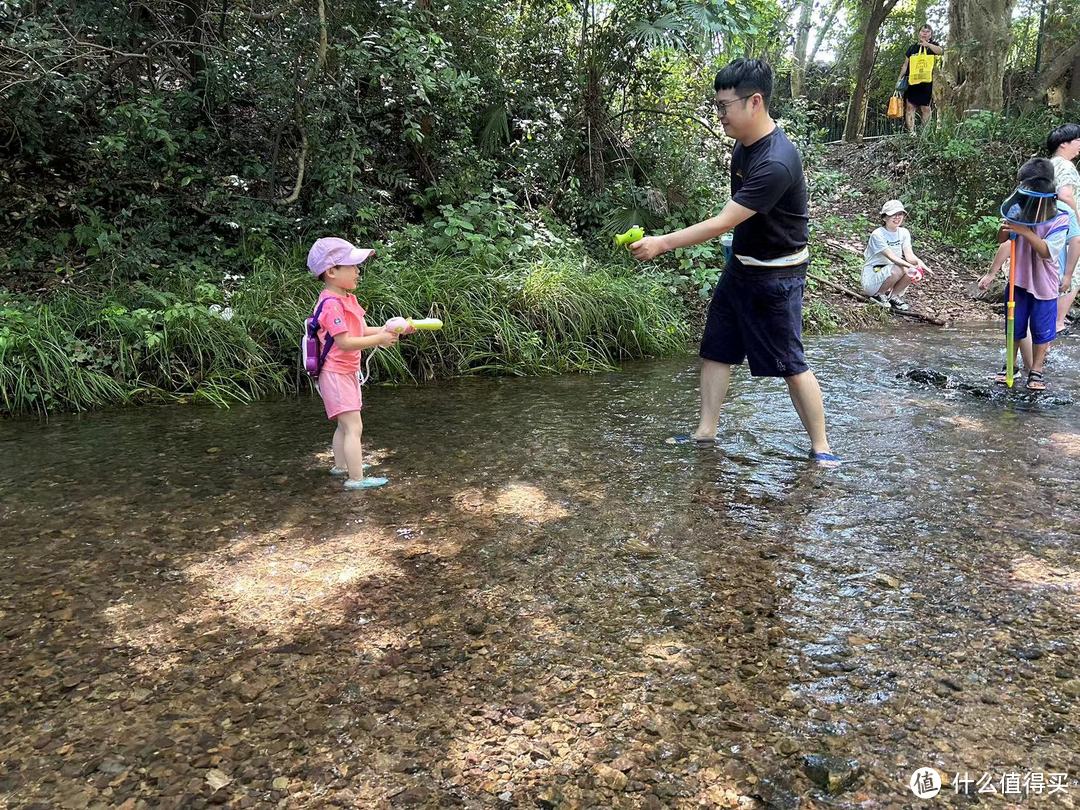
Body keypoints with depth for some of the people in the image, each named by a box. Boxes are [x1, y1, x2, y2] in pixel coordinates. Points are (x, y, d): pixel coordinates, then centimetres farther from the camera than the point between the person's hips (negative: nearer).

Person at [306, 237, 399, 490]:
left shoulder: (346, 298, 9)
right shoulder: (332, 304, -23)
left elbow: (360, 331, 13)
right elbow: (345, 342, -28)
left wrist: (386, 330, -1)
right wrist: (379, 339, -23)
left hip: (347, 372, 10)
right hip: (335, 374, -10)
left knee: (345, 425, 22)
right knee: (354, 427, -10)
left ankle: (340, 466, 38)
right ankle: (356, 479, -7)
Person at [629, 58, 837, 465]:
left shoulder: (776, 164, -30)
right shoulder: (745, 142, 0)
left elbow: (723, 222, -29)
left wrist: (661, 244, -25)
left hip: (777, 276, -9)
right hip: (740, 265, 9)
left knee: (791, 364, -1)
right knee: (715, 349, 9)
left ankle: (821, 447, 12)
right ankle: (706, 432, 19)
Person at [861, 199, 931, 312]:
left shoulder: (904, 233, 3)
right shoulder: (878, 235, -18)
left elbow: (909, 254, -11)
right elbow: (891, 257, -29)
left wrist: (918, 262, -34)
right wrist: (910, 266, -43)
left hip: (891, 275, 6)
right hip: (871, 280, -6)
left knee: (918, 269, -19)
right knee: (900, 269, -33)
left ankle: (894, 295, -1)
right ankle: (878, 294, -9)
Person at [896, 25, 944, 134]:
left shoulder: (933, 45, 10)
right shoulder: (912, 48, 16)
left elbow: (941, 51, -13)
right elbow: (905, 65, 18)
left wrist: (926, 44, -18)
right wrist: (899, 79, 10)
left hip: (926, 81, -2)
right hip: (912, 81, 2)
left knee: (925, 107, -2)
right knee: (909, 105, -9)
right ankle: (911, 132, -12)